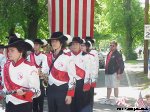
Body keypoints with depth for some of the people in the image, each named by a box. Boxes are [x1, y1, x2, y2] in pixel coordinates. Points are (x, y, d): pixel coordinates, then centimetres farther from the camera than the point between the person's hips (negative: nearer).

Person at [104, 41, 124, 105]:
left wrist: (119, 73, -19)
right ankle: (107, 100, 25)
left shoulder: (117, 54, -11)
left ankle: (116, 100, 9)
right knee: (108, 87, 15)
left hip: (114, 73, -8)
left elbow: (121, 64, -15)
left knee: (115, 87, 0)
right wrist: (106, 71, 19)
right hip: (107, 73, 8)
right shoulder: (109, 54, 14)